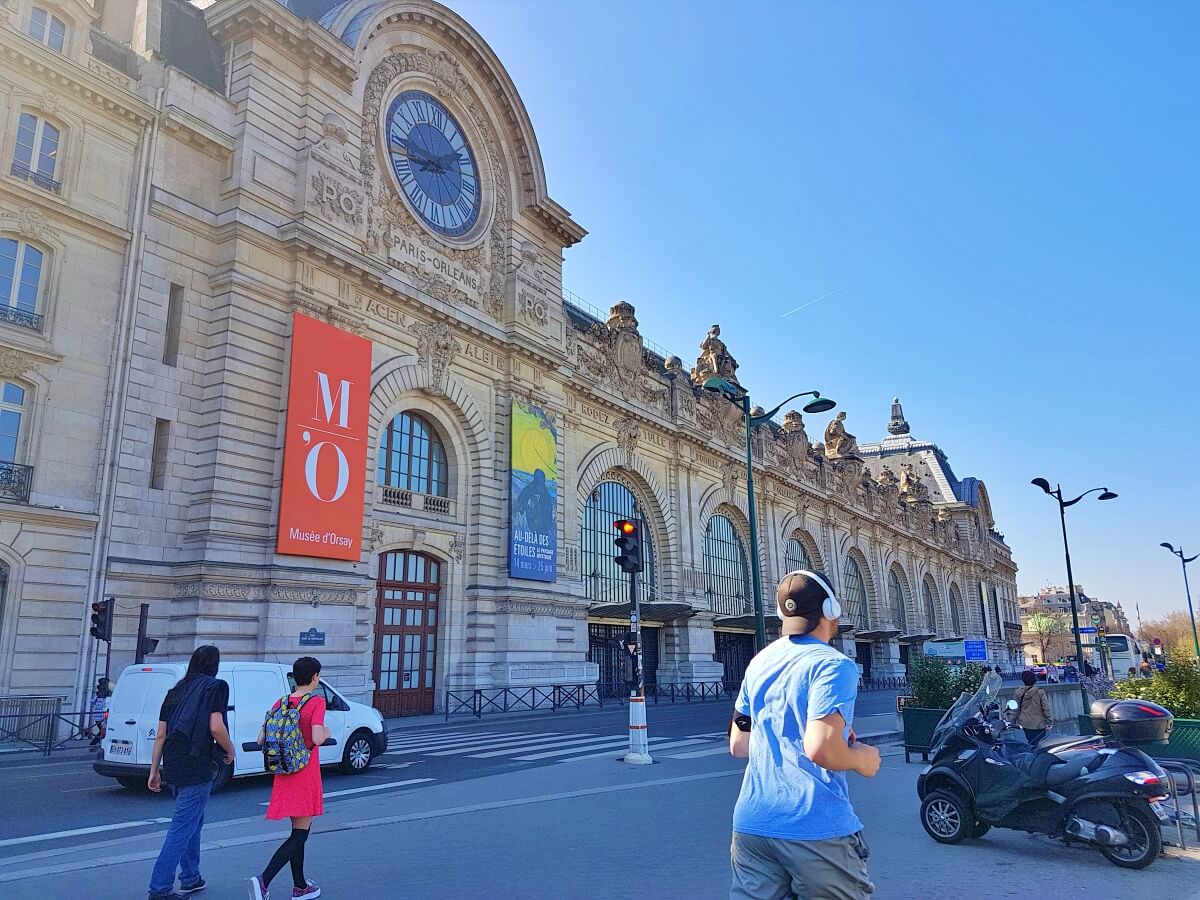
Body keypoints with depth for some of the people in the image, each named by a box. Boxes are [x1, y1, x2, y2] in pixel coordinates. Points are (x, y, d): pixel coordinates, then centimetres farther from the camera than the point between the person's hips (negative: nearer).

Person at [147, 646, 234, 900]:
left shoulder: (176, 691, 14)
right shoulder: (216, 687, -7)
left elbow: (160, 735, 13)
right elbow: (216, 727, -18)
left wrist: (154, 771, 18)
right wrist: (230, 750, -1)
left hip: (173, 769, 8)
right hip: (197, 770, -8)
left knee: (192, 821, 21)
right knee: (182, 828, -2)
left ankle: (190, 879, 28)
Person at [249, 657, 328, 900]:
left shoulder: (281, 703, 5)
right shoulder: (317, 702, -14)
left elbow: (261, 739, 2)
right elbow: (317, 738, -25)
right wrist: (326, 733, -4)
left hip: (285, 777, 7)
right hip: (306, 775, -7)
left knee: (299, 831, 19)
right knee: (300, 834, 0)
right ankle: (263, 880, -14)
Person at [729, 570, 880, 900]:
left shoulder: (760, 662, 11)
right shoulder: (833, 665, -12)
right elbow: (820, 749, -24)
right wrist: (862, 759, -3)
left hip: (752, 824, 6)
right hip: (816, 829, -6)